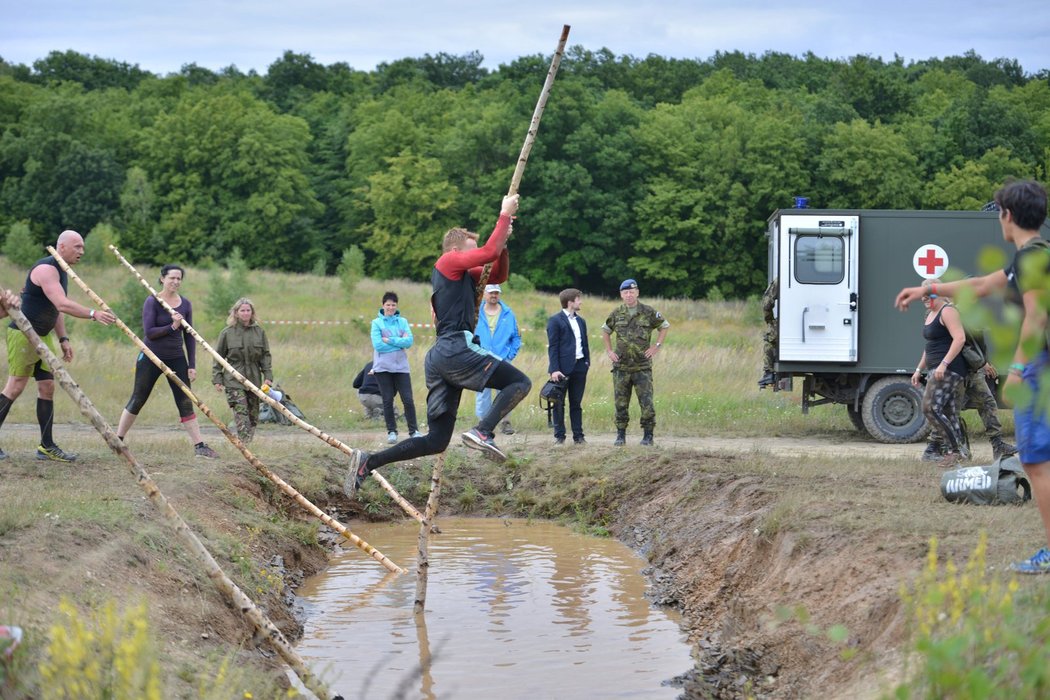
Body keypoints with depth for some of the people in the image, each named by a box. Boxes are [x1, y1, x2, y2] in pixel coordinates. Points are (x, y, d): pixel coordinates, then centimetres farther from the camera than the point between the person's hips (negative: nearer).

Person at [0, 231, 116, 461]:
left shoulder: (61, 271, 13)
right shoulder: (46, 269, -18)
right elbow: (62, 304, -30)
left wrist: (63, 339, 14)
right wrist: (93, 314, -34)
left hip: (42, 337, 9)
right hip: (22, 334, -9)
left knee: (47, 387, 5)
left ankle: (46, 446, 6)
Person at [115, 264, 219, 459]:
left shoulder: (185, 304, 3)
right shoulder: (152, 302, -9)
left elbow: (189, 336, 6)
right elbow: (148, 332, -16)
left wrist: (192, 365, 2)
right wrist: (172, 327, -27)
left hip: (176, 359, 3)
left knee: (186, 404, -1)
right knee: (137, 401, 3)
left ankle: (199, 446, -2)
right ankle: (117, 440, 14)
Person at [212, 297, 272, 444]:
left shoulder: (259, 331, 6)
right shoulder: (227, 332, 0)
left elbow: (265, 355, 10)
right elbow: (218, 357, 4)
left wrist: (268, 376, 1)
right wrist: (217, 379, 0)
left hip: (254, 379, 3)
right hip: (234, 381, -3)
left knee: (253, 415, 7)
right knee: (241, 414, -14)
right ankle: (244, 443, -19)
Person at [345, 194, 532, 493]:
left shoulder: (462, 274, 28)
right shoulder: (449, 261, 3)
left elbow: (498, 275, 32)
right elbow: (490, 252, -9)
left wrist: (503, 241, 18)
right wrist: (505, 215, 1)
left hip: (438, 357, 9)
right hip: (456, 348, -9)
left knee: (436, 440, 7)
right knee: (520, 382, -9)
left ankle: (368, 462, 1)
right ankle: (482, 432, -26)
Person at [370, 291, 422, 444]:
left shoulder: (402, 321, 8)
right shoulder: (377, 323, 1)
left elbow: (409, 341, -5)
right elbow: (378, 345, -11)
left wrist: (389, 340, -13)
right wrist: (399, 342, -7)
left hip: (401, 366, 1)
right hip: (383, 367, -1)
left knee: (408, 399, -3)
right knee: (387, 400, 2)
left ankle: (414, 431, 4)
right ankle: (391, 431, 11)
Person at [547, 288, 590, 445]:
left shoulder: (581, 321, 16)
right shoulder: (555, 320, -5)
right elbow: (552, 346, -9)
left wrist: (587, 362, 6)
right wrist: (554, 369, -16)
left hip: (579, 367, 6)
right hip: (563, 367, -6)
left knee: (576, 403, 9)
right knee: (559, 403, 3)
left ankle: (578, 435, 13)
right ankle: (559, 436, 8)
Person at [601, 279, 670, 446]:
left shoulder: (648, 312, -1)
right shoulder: (616, 314, 5)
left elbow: (665, 326, 11)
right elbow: (605, 331, 21)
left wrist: (656, 346, 3)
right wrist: (609, 351, 11)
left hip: (643, 367, -2)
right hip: (621, 367, 2)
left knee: (646, 402, -6)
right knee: (621, 403, 5)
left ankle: (648, 435, 3)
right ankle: (621, 435, 13)